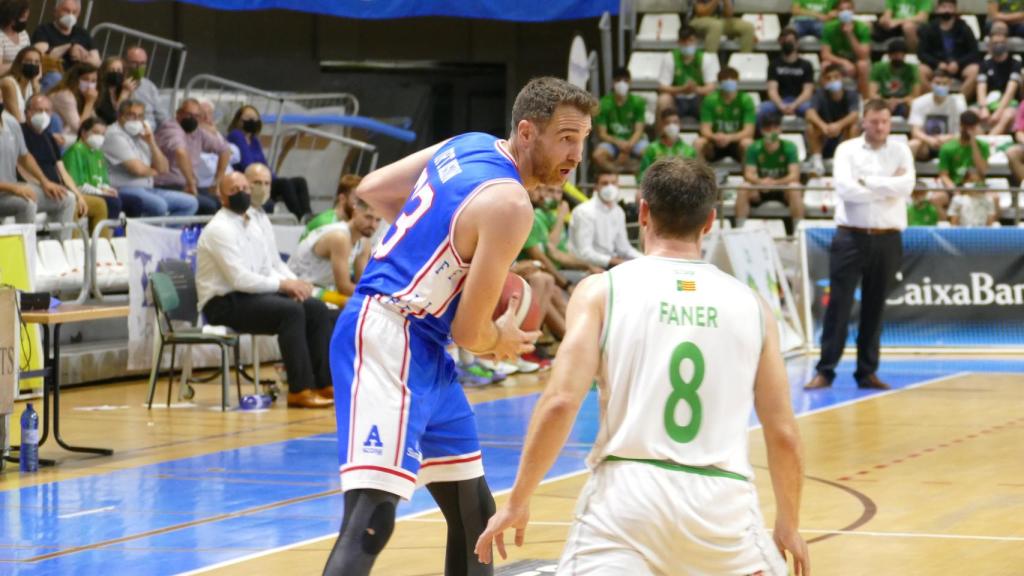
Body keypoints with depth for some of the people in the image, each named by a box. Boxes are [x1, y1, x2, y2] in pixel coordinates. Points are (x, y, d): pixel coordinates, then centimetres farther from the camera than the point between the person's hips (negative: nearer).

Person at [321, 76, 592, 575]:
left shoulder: (468, 145, 8)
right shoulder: (510, 204, -18)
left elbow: (371, 190, 19)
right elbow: (468, 331, -15)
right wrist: (503, 340, 7)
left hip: (419, 349, 11)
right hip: (387, 341, -11)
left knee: (474, 511, 18)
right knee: (371, 520, -23)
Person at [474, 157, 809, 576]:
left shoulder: (601, 291, 4)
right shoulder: (751, 305, 11)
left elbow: (561, 402, -7)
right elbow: (784, 434, 11)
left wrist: (517, 502, 2)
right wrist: (789, 525, 26)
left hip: (627, 493, -2)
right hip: (723, 502, 2)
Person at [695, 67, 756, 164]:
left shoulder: (746, 100, -12)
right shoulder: (710, 100, -8)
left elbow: (749, 131, -17)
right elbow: (705, 129, -11)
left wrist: (729, 138, -36)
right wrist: (714, 137, -35)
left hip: (736, 142, -1)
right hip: (716, 144, 1)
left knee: (747, 143, -34)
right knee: (698, 143, -29)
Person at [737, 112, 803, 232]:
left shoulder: (789, 147, -12)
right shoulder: (754, 148, -7)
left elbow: (794, 175, -20)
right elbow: (749, 174, -14)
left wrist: (775, 182, -40)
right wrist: (760, 181, -39)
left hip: (783, 188, -1)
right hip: (760, 191, 1)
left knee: (794, 189, -35)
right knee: (743, 191, -29)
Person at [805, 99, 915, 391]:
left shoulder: (900, 151, 8)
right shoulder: (847, 150, 2)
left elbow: (906, 185, -9)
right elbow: (844, 187, -12)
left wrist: (866, 181, -10)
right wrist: (887, 187, -8)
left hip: (887, 238, 2)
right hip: (851, 236, -2)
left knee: (875, 308, 7)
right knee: (839, 304, -3)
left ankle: (867, 372, 13)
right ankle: (825, 370, -1)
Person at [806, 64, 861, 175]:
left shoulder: (851, 94, -8)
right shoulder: (820, 94, -8)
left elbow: (854, 115, -25)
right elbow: (810, 114, -26)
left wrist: (839, 125, -45)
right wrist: (823, 126, -46)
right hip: (823, 144, 0)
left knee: (853, 126, -28)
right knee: (811, 126, -27)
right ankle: (817, 161, -17)